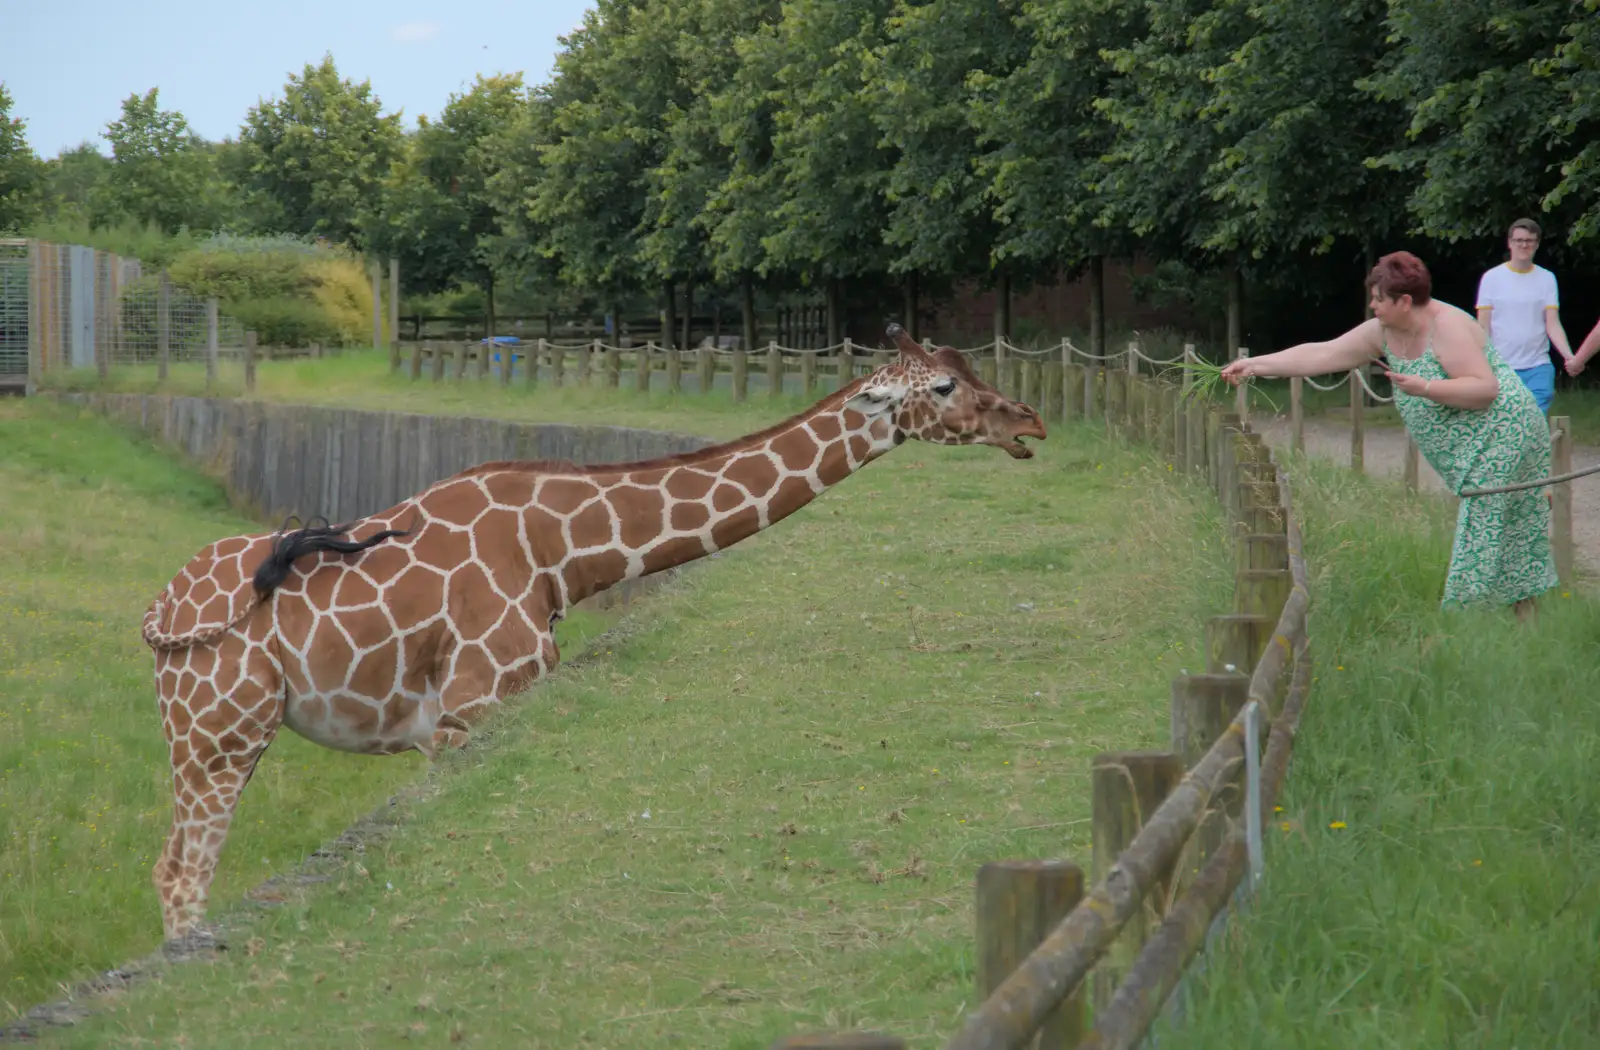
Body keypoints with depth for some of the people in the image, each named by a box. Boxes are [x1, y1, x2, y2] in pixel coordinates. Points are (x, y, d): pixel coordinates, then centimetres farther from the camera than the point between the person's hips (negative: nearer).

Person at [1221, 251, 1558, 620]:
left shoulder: (1448, 327, -18)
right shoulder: (1384, 333, 6)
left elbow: (1485, 388, -24)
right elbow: (1320, 355, 7)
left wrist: (1424, 388, -28)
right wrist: (1255, 365, 3)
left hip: (1500, 436, -9)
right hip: (1469, 452, 9)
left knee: (1485, 534, -12)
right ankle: (1525, 620, 10)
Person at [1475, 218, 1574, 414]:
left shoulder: (1546, 279, 5)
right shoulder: (1491, 278, 3)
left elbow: (1553, 324, 0)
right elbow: (1483, 327, 3)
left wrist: (1568, 355, -17)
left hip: (1538, 368, 0)